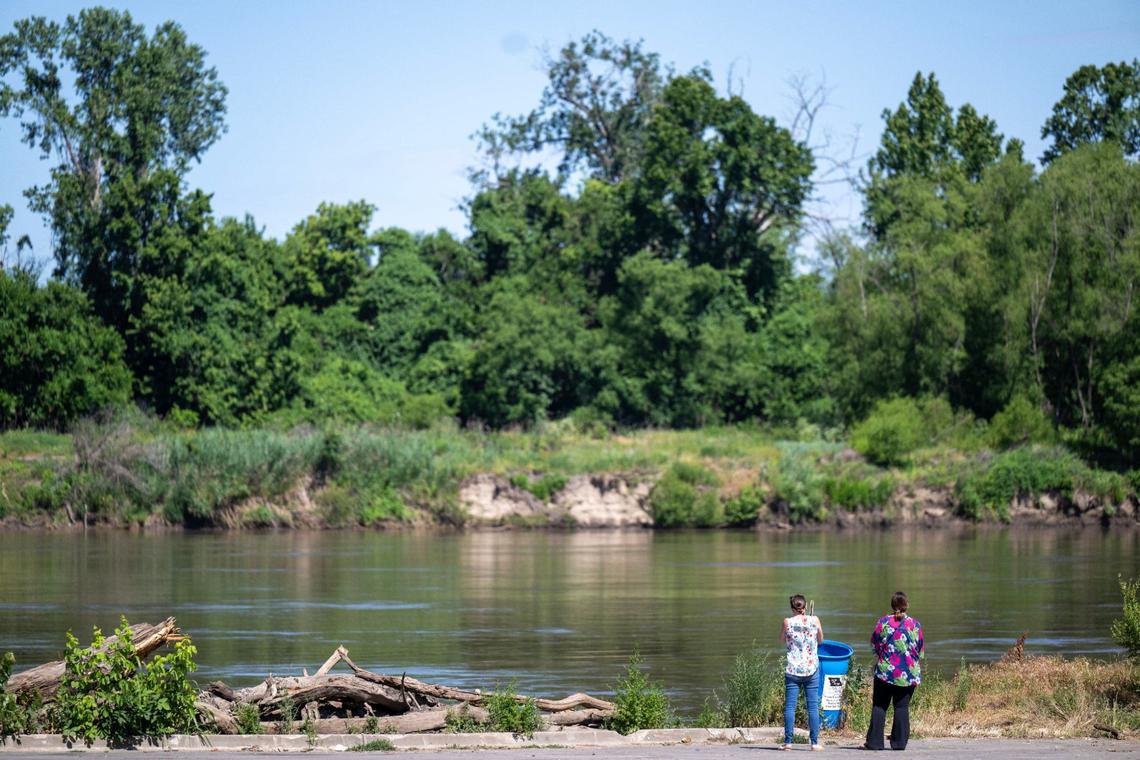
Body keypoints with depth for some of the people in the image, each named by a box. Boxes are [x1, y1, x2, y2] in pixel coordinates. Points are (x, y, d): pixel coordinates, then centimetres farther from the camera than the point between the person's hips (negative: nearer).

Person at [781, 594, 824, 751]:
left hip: (793, 670, -1)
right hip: (811, 669, 1)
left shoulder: (788, 622, -4)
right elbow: (820, 640, 12)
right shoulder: (814, 620, -2)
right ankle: (815, 742, 2)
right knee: (813, 706, 4)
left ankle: (788, 741, 0)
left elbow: (782, 640, 12)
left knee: (789, 706, 2)